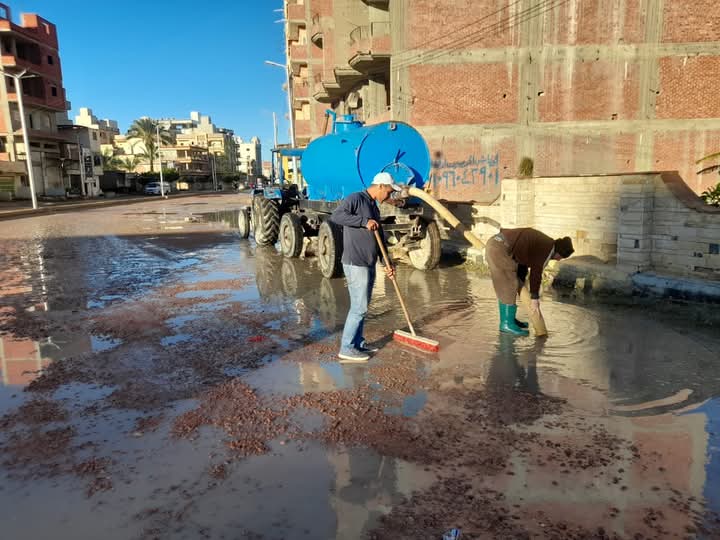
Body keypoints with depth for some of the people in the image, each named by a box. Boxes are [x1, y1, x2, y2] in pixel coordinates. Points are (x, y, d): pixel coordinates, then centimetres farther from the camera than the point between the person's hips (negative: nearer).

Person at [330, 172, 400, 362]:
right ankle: (346, 349, 4)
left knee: (361, 306, 15)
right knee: (359, 307, -6)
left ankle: (358, 342, 27)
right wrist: (364, 221, -24)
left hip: (369, 265, 9)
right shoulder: (356, 199, -9)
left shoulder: (374, 207, 18)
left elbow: (379, 237, 22)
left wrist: (387, 263, 19)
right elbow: (336, 216, -24)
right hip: (355, 264, -9)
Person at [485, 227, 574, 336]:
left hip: (495, 243, 10)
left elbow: (523, 263, 26)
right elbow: (536, 272, -6)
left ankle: (507, 319, 26)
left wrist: (521, 284, 26)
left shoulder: (540, 243, 22)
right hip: (500, 248, -10)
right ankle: (507, 324, 4)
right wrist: (534, 298, 1)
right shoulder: (549, 248, -5)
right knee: (509, 287, -3)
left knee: (504, 287, 17)